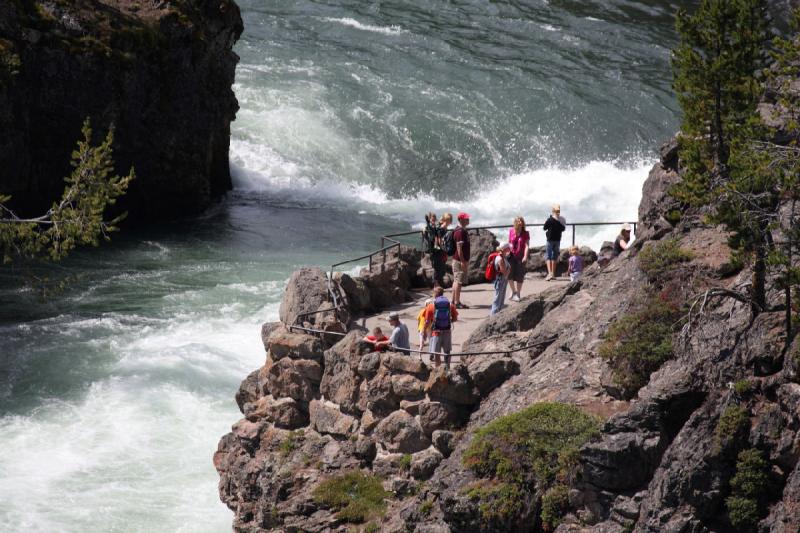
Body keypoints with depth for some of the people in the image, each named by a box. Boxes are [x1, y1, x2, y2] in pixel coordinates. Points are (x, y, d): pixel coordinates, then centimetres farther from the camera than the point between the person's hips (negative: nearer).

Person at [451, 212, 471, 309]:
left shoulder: (463, 231, 15)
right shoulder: (460, 232, -18)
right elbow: (459, 247, -22)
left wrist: (466, 261, 22)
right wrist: (463, 261, -23)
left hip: (462, 260, 10)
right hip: (460, 260, -10)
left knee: (456, 281, 14)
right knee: (459, 281, -7)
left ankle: (454, 301, 20)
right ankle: (457, 302, -5)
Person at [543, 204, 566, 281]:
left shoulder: (549, 220, -14)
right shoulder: (561, 220, -4)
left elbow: (545, 228, -4)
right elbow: (563, 229, 8)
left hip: (550, 240, -4)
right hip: (558, 240, 4)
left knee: (547, 256, -3)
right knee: (554, 257, 15)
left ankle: (550, 273, -20)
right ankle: (553, 274, 20)